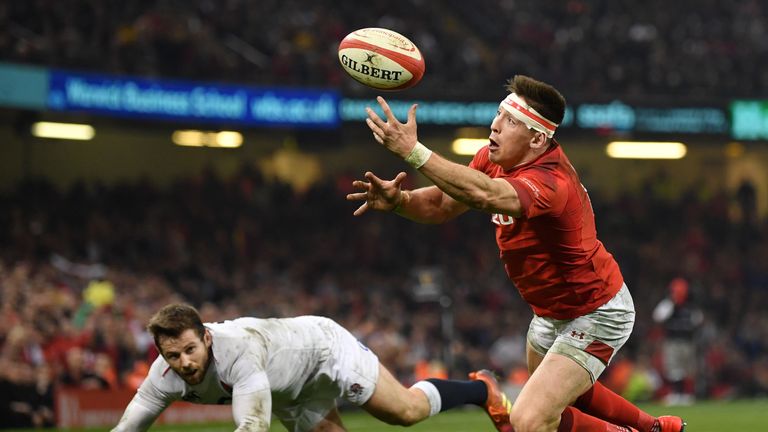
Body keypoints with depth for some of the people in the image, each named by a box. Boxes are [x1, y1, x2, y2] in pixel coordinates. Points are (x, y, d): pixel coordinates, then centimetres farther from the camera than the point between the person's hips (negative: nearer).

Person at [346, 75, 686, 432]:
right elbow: (443, 204, -9)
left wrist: (413, 151, -60)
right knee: (563, 389, 32)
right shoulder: (495, 157, -9)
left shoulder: (550, 183, -37)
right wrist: (398, 199, -30)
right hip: (551, 312, 10)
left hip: (594, 317, -10)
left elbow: (484, 195, -55)